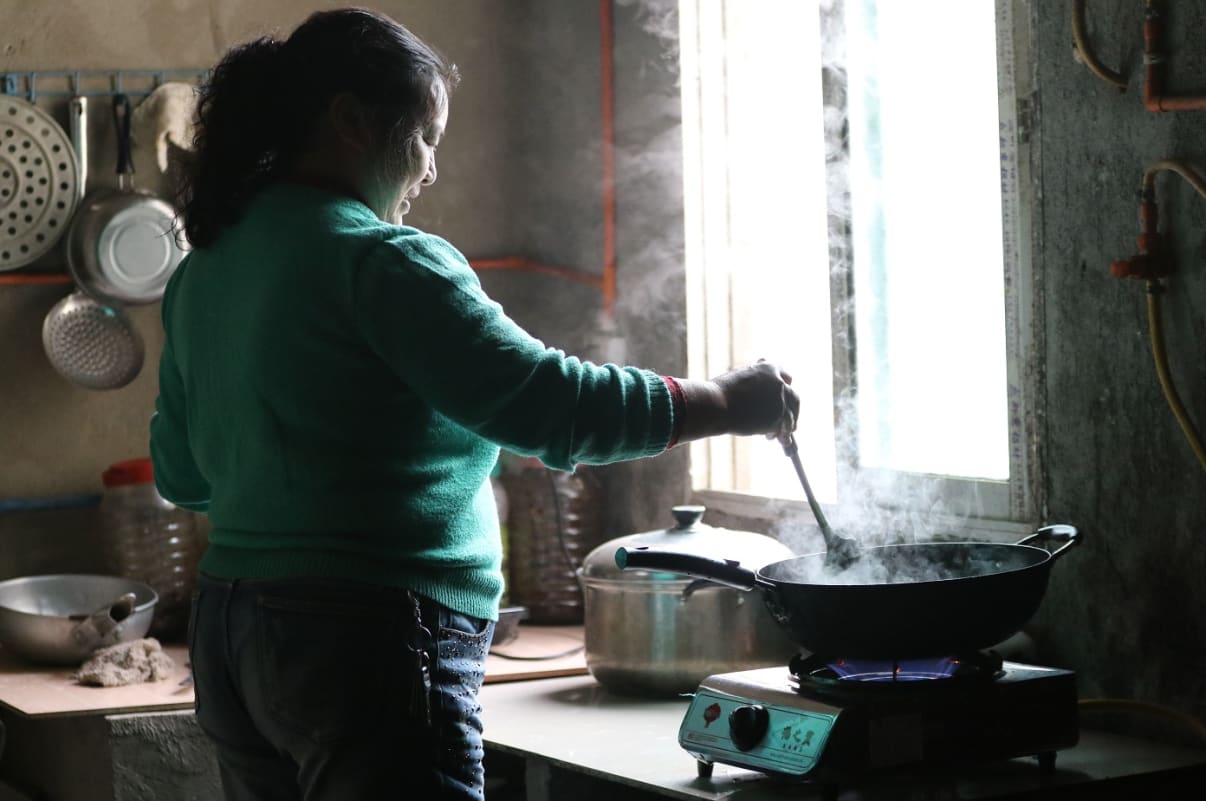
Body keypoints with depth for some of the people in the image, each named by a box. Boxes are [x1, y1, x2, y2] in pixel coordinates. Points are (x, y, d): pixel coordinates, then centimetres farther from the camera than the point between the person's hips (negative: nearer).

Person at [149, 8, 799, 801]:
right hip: (365, 643, -9)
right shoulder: (380, 262, -14)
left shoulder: (205, 268, 11)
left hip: (229, 631, 9)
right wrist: (726, 403, -9)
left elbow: (180, 469, 21)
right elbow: (547, 403, -19)